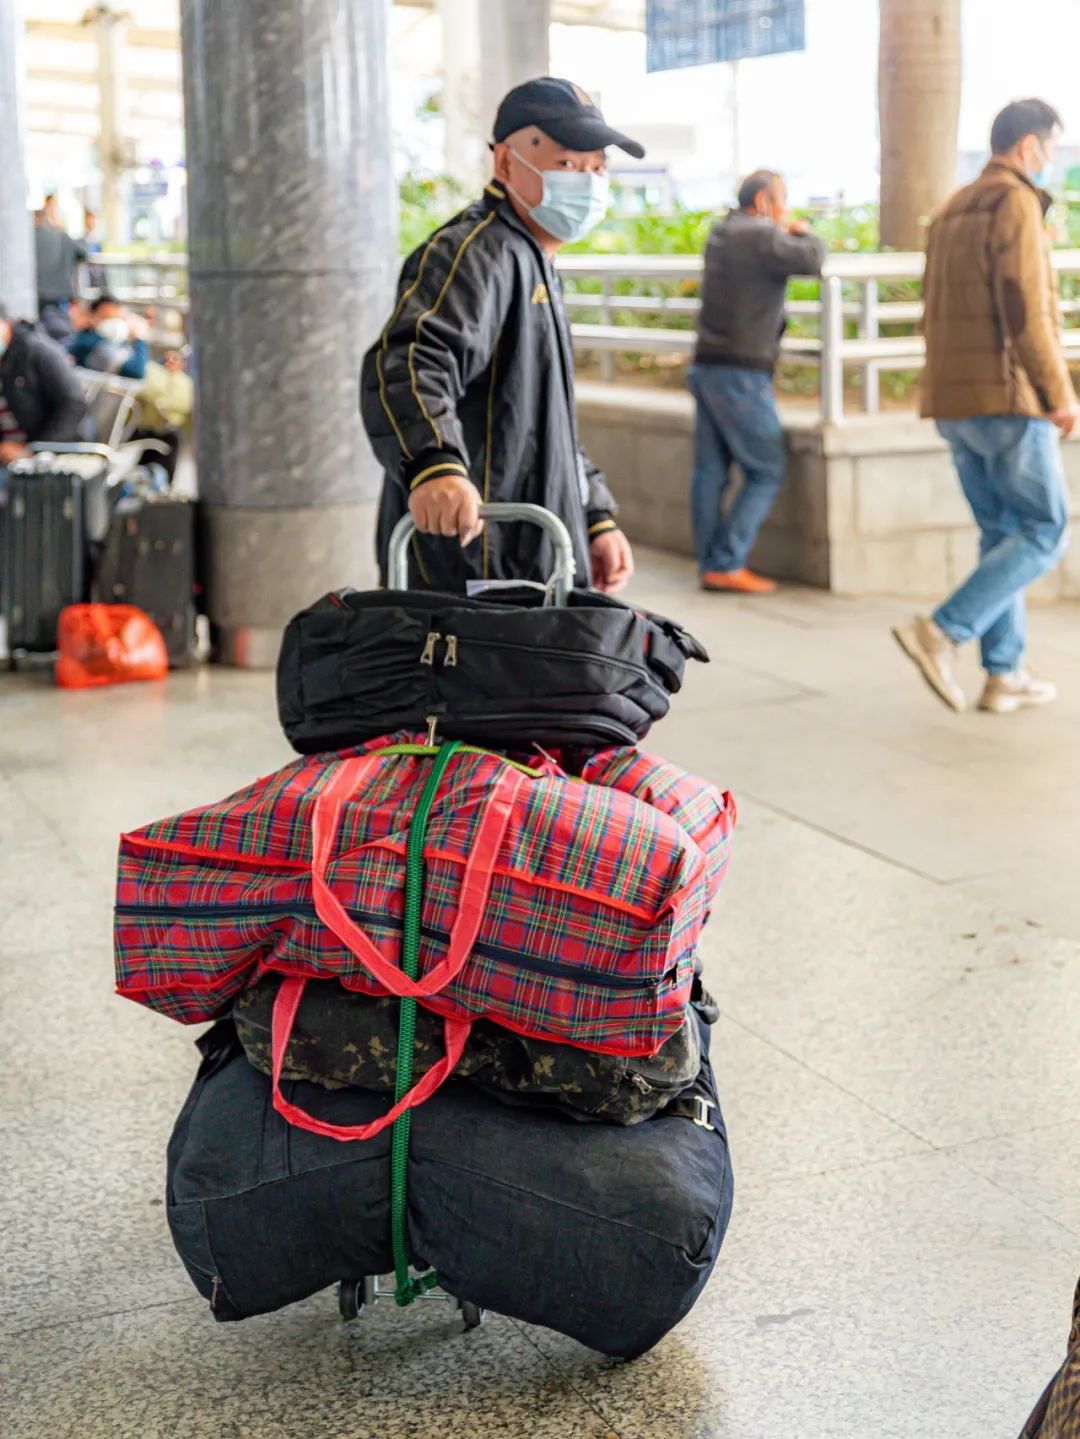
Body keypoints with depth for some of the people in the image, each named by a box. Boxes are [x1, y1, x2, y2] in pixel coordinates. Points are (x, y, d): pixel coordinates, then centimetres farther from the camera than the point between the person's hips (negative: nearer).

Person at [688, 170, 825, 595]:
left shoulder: (721, 233, 14)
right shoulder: (763, 236, -12)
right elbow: (811, 260, -21)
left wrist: (787, 232, 15)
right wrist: (802, 232, -1)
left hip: (706, 367, 9)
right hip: (742, 373, -9)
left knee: (710, 470, 8)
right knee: (765, 472, -2)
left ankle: (709, 565, 10)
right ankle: (727, 563, -6)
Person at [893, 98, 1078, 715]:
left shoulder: (953, 213, 17)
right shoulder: (1016, 204, -10)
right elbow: (1025, 310, -18)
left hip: (954, 401, 9)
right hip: (1009, 398, -9)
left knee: (1002, 534, 13)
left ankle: (1004, 675, 11)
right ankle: (943, 631, -14)